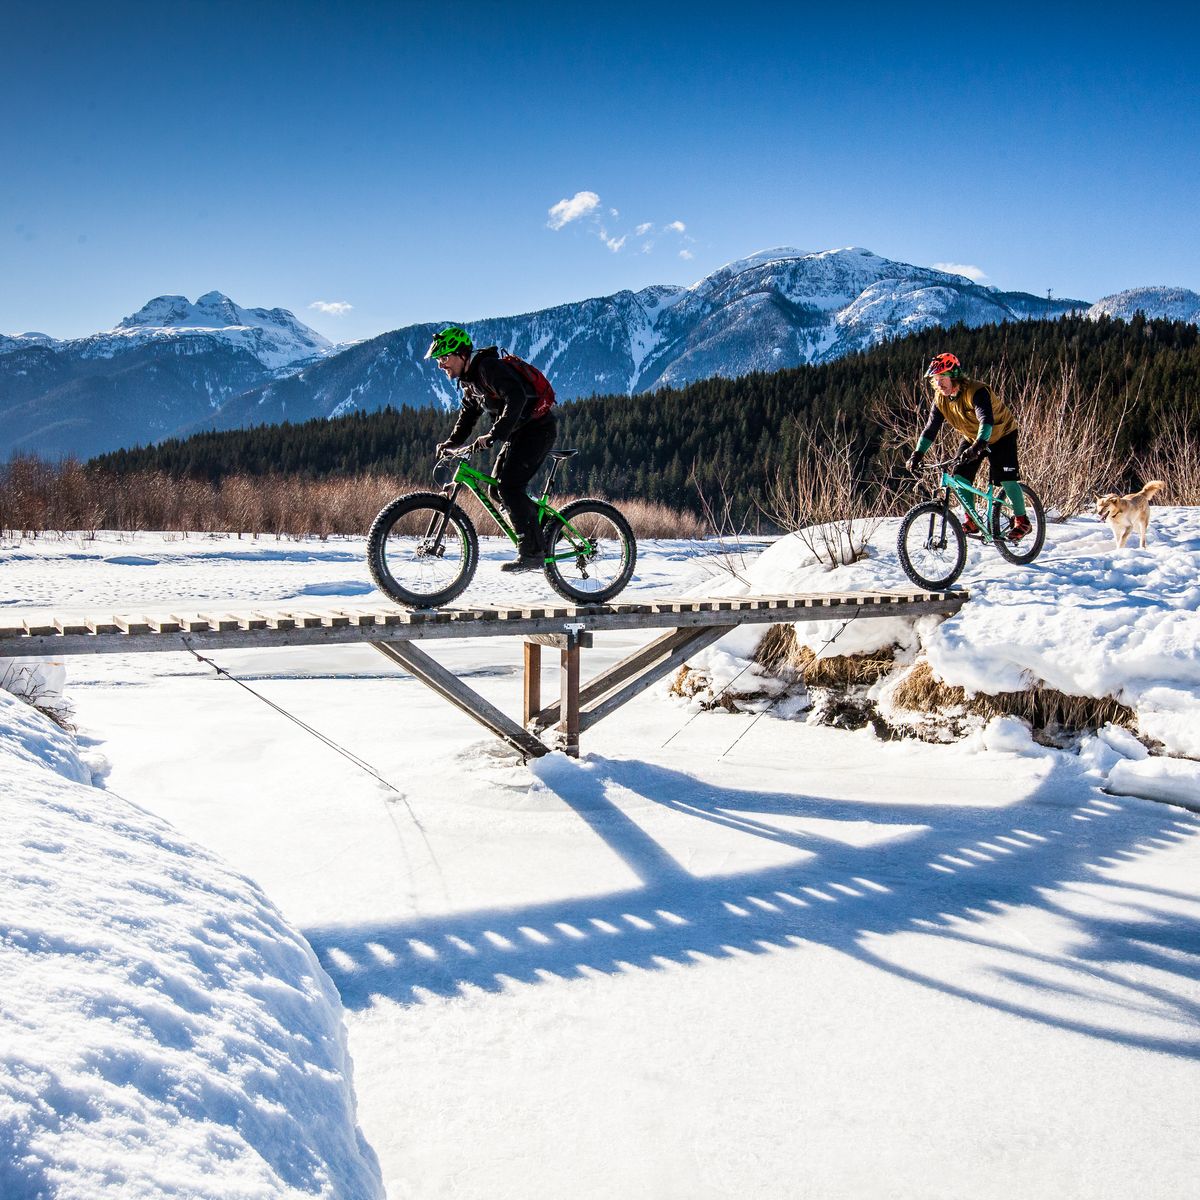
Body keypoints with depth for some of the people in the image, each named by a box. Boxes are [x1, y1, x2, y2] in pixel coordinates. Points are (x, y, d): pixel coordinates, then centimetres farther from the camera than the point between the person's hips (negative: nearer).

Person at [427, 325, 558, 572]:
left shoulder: (490, 367, -19)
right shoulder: (468, 380, 11)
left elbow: (516, 398, -33)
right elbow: (468, 414, 20)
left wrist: (494, 435, -39)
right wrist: (451, 442, 4)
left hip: (538, 428, -10)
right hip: (519, 433, 10)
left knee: (509, 486, -19)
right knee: (497, 489, 5)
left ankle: (532, 553, -17)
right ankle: (544, 525, 17)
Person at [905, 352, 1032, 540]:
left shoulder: (976, 391, -33)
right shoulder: (940, 399, -12)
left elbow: (986, 421, -46)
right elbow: (931, 428, -13)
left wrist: (978, 446, -62)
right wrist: (917, 454, -25)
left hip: (1001, 435, -6)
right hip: (972, 438, 6)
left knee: (1006, 479, -15)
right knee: (959, 476, -10)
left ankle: (1022, 521, 3)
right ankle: (972, 521, 1)